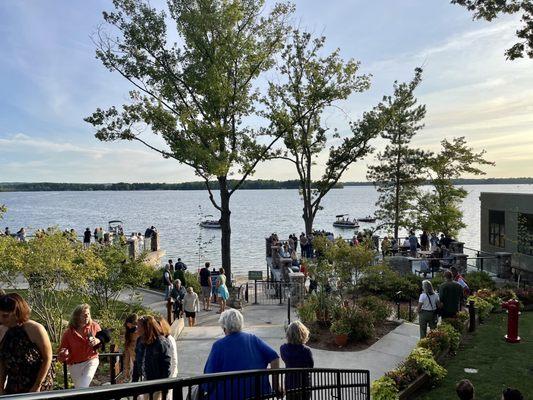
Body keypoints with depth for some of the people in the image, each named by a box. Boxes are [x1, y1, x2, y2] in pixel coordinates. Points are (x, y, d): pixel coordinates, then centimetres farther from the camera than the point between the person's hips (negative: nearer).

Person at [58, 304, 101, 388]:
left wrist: (98, 341, -15)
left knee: (83, 387, -19)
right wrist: (64, 354, -27)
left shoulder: (94, 326, -7)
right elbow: (62, 350, -4)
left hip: (91, 360, -1)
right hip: (75, 365, 1)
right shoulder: (68, 333, -9)